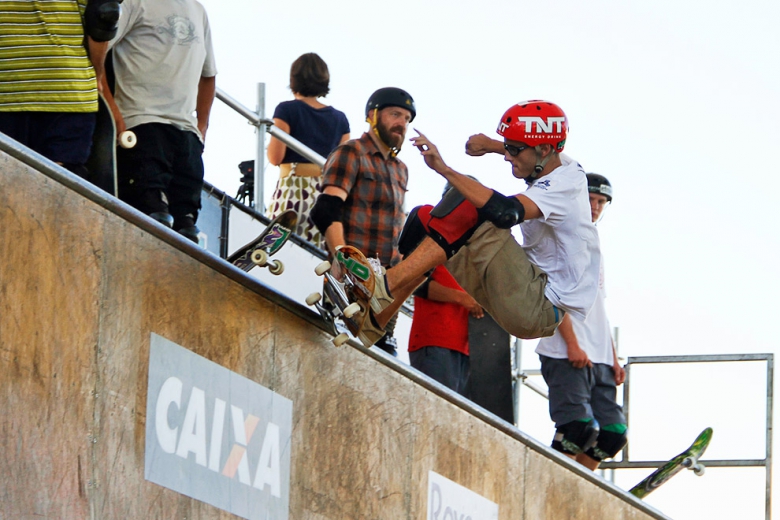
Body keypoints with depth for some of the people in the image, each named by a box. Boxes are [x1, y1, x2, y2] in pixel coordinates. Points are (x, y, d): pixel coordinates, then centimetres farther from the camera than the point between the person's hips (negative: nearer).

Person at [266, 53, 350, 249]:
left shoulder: (287, 110, -2)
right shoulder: (339, 118, 10)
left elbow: (275, 157, -5)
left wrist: (273, 134, 11)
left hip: (292, 190, -4)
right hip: (327, 194, 4)